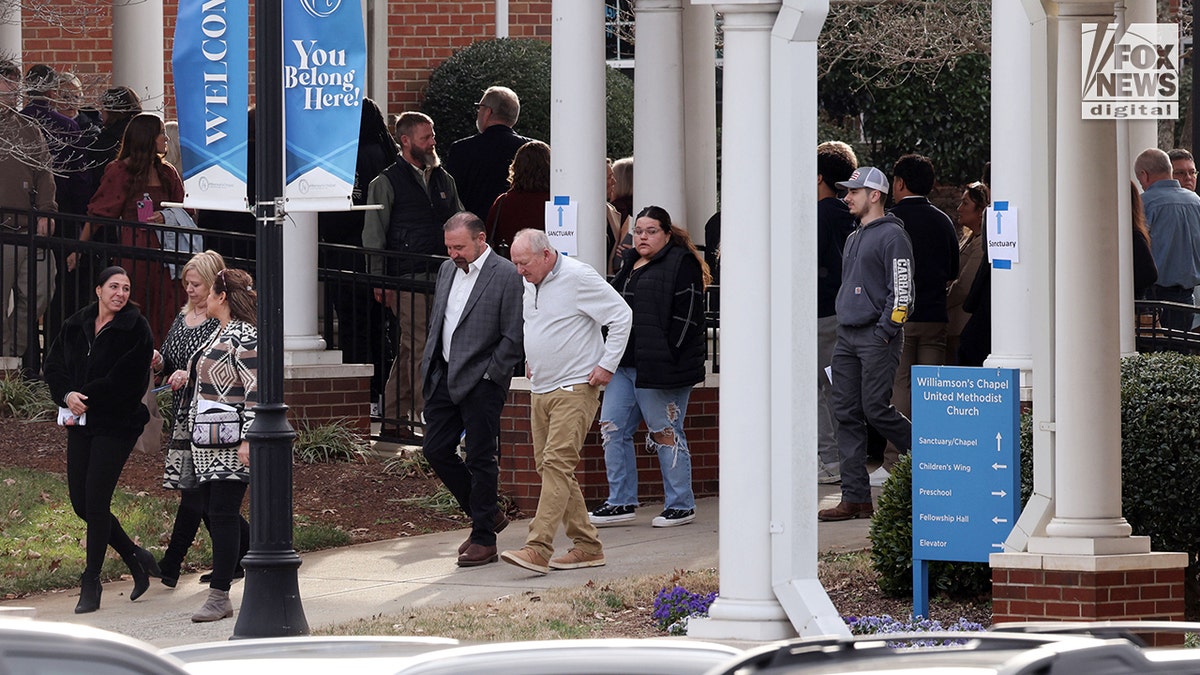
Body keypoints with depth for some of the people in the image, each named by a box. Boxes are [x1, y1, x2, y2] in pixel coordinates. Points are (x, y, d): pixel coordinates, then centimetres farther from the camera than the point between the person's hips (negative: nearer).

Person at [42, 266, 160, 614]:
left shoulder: (135, 329, -7)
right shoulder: (76, 325, 9)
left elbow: (125, 379, -15)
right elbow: (53, 366, 9)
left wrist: (84, 398, -14)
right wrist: (67, 395, -10)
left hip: (116, 425, -6)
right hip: (80, 424, 6)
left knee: (96, 501, -8)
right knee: (80, 502, 6)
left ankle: (90, 584, 2)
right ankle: (137, 559, 23)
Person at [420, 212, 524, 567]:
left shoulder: (507, 275, -10)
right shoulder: (447, 270, 13)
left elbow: (513, 336, -11)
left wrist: (489, 376, -13)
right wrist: (429, 365, 10)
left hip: (480, 382, -7)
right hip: (443, 378, 8)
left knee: (480, 459, -2)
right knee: (436, 450, 6)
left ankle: (484, 540, 7)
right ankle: (488, 514, 23)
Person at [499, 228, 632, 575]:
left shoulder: (578, 277, -13)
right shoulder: (531, 284, 11)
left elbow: (622, 315, -13)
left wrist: (607, 365, -13)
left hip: (575, 388, -9)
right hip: (541, 388, 9)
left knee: (557, 463, -16)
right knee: (547, 466, 7)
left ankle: (538, 549, -23)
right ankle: (587, 546, 15)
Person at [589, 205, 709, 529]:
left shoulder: (681, 264, -6)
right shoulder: (630, 264, 19)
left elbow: (685, 316, -13)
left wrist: (665, 357, -18)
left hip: (658, 368, -9)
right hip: (624, 365, 9)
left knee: (665, 434, -2)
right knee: (612, 429, 4)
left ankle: (681, 505, 7)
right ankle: (621, 502, 11)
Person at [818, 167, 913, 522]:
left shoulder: (891, 236, -8)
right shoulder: (853, 238, 20)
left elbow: (902, 292, -13)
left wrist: (884, 333, -17)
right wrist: (843, 328, 18)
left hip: (877, 337, -9)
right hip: (847, 336, 9)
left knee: (876, 409, -12)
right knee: (847, 415, 2)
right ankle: (855, 498, 2)